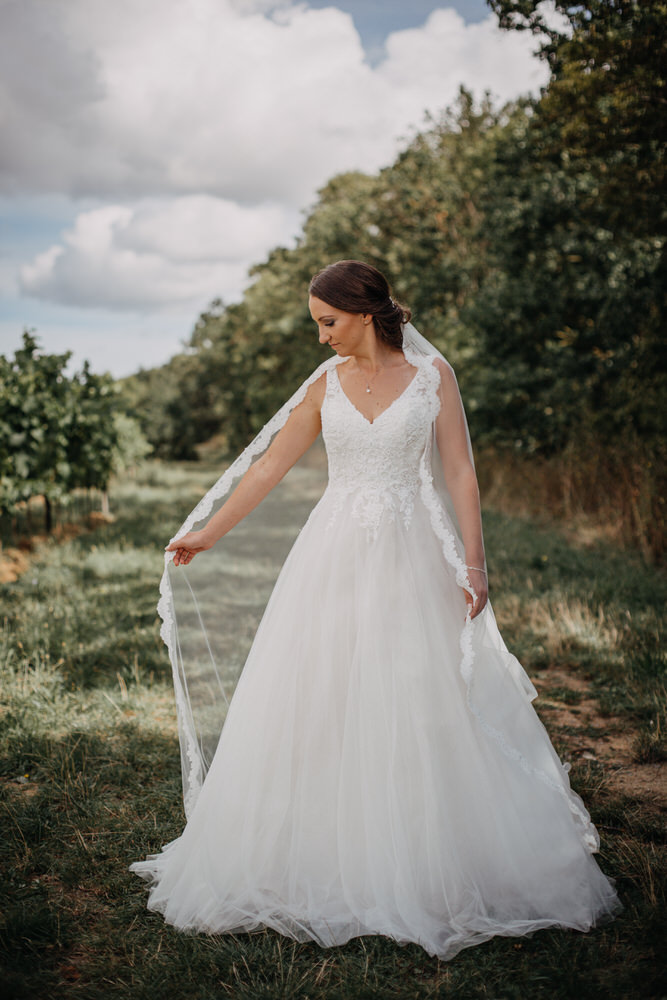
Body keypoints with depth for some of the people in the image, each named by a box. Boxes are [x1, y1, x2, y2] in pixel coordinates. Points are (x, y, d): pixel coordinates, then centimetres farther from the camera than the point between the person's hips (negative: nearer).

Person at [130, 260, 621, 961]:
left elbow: (459, 472, -2)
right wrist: (208, 534, 11)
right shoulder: (325, 385, 7)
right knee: (318, 707, 3)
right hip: (334, 557, 3)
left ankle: (428, 869, 18)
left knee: (421, 710, 2)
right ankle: (322, 862, 18)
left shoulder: (431, 373, 0)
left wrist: (473, 563, -8)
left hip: (410, 558, -2)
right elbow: (269, 465, 10)